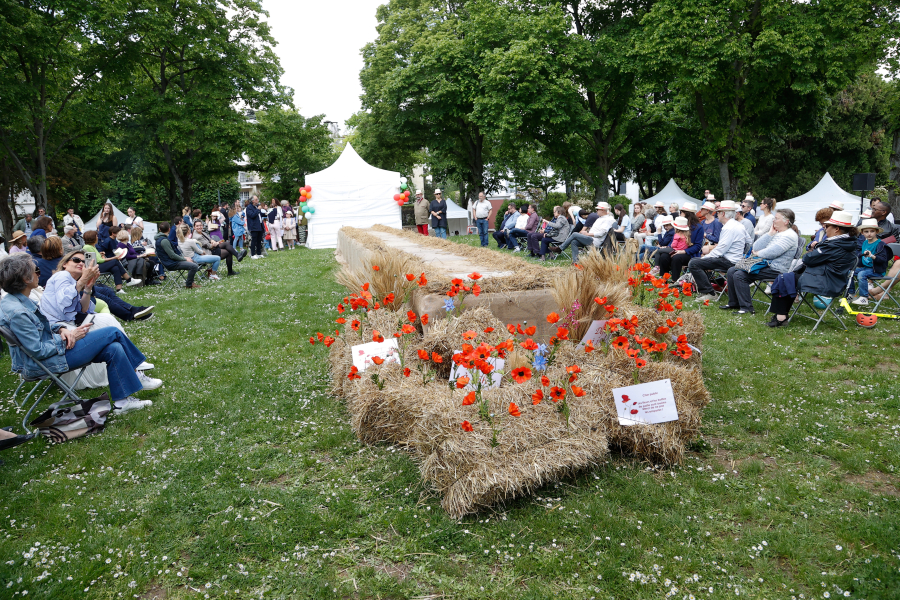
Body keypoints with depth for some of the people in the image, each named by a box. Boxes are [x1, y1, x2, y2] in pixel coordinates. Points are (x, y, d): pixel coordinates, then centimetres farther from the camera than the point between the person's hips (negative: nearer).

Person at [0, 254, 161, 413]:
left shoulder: (17, 300, 4)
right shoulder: (16, 313, -26)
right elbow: (39, 351, -24)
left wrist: (61, 329, -3)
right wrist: (71, 337, -15)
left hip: (53, 345, 10)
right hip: (44, 363, -10)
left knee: (114, 349, -4)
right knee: (112, 333, -10)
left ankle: (122, 401, 5)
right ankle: (136, 375, 8)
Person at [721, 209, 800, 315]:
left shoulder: (790, 235, -12)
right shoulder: (775, 232, 16)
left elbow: (771, 252, -23)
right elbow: (756, 248, 5)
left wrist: (757, 253, -4)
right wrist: (770, 233, -1)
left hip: (775, 269, -10)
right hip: (764, 264, 10)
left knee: (739, 275, -23)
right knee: (731, 271, 1)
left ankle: (747, 308, -17)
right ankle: (733, 303, 9)